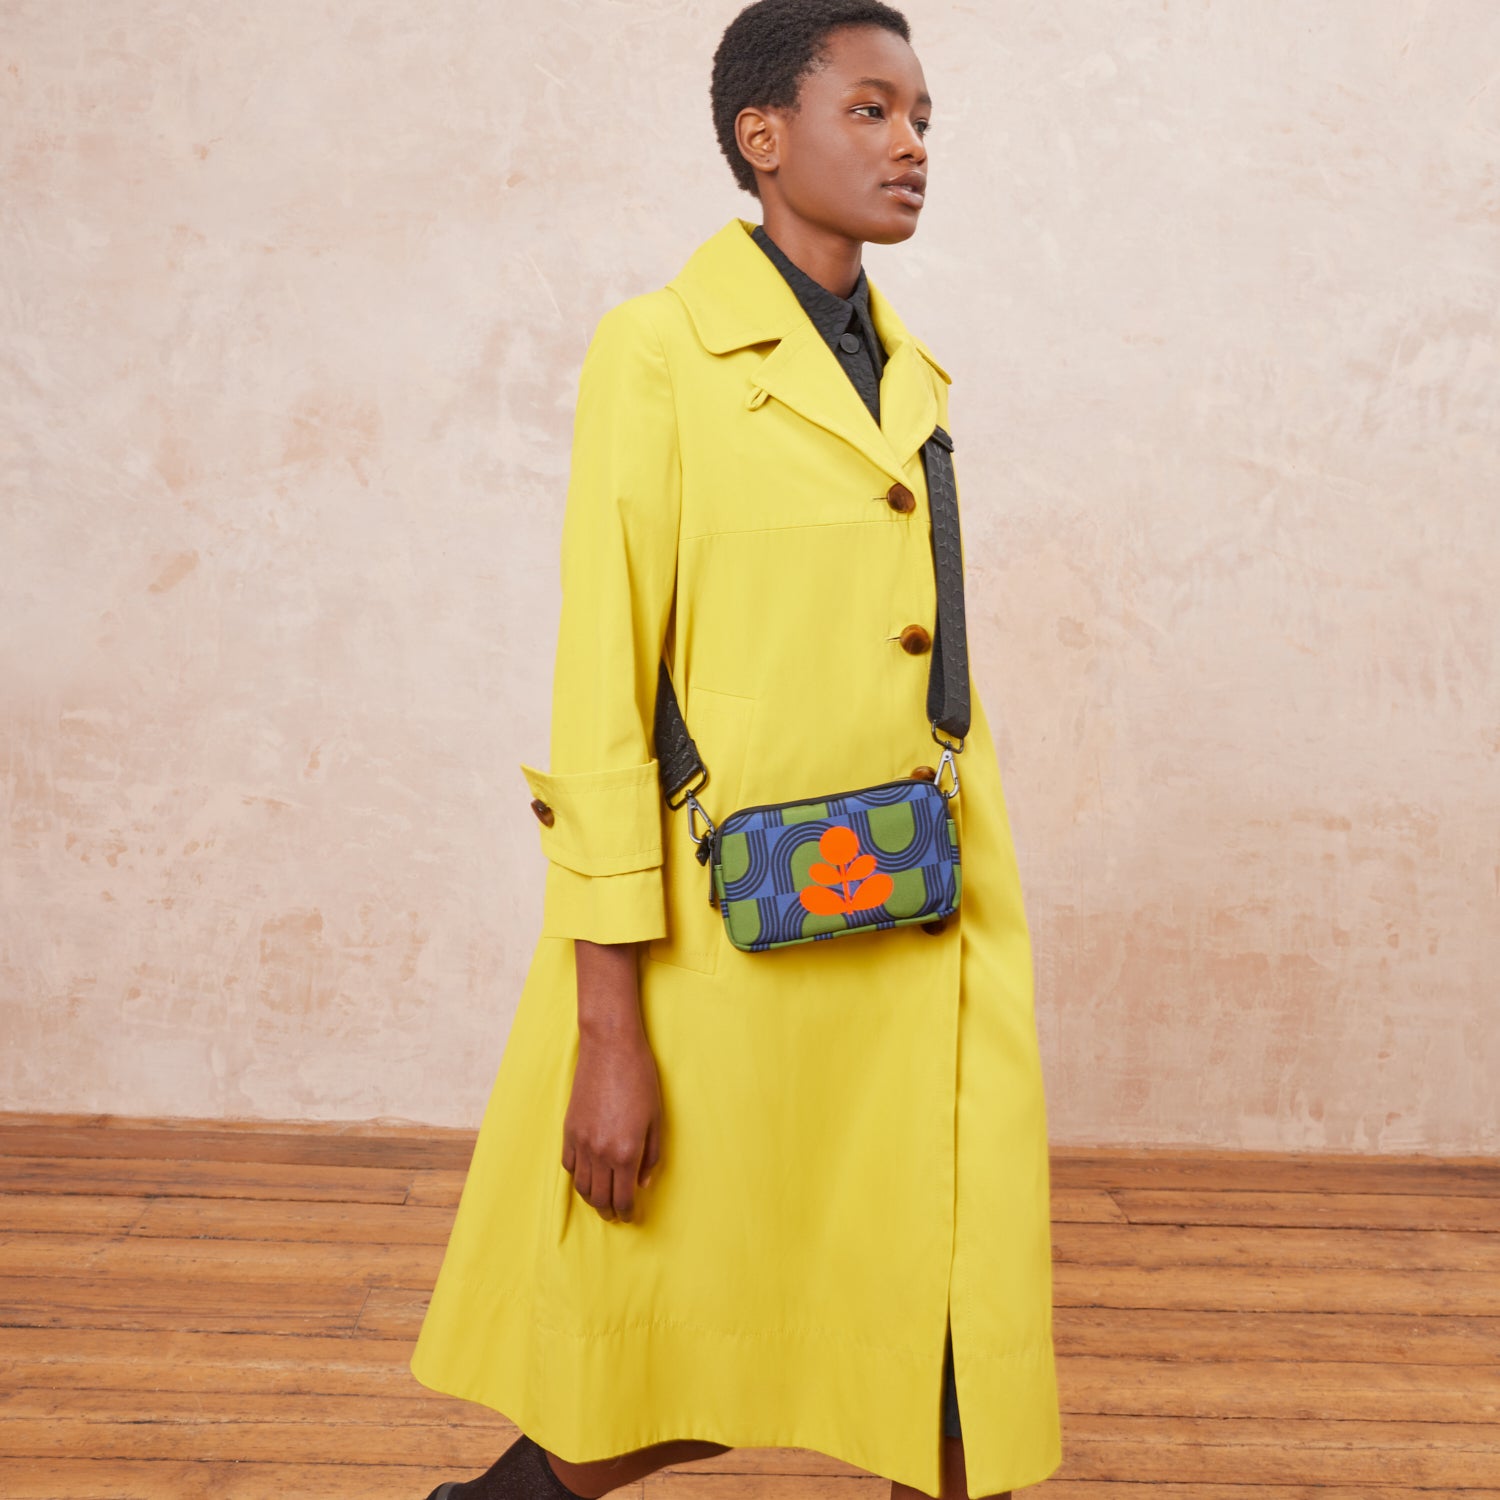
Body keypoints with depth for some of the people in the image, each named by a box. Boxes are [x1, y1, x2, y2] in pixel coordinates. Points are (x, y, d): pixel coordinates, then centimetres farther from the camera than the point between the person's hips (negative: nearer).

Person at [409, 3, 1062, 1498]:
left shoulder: (912, 377, 13)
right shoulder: (659, 354, -7)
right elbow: (602, 697, -11)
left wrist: (988, 960, 15)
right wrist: (607, 1029, -15)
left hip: (926, 954, 6)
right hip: (730, 944, -6)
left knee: (957, 1375, 10)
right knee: (665, 1369, 11)